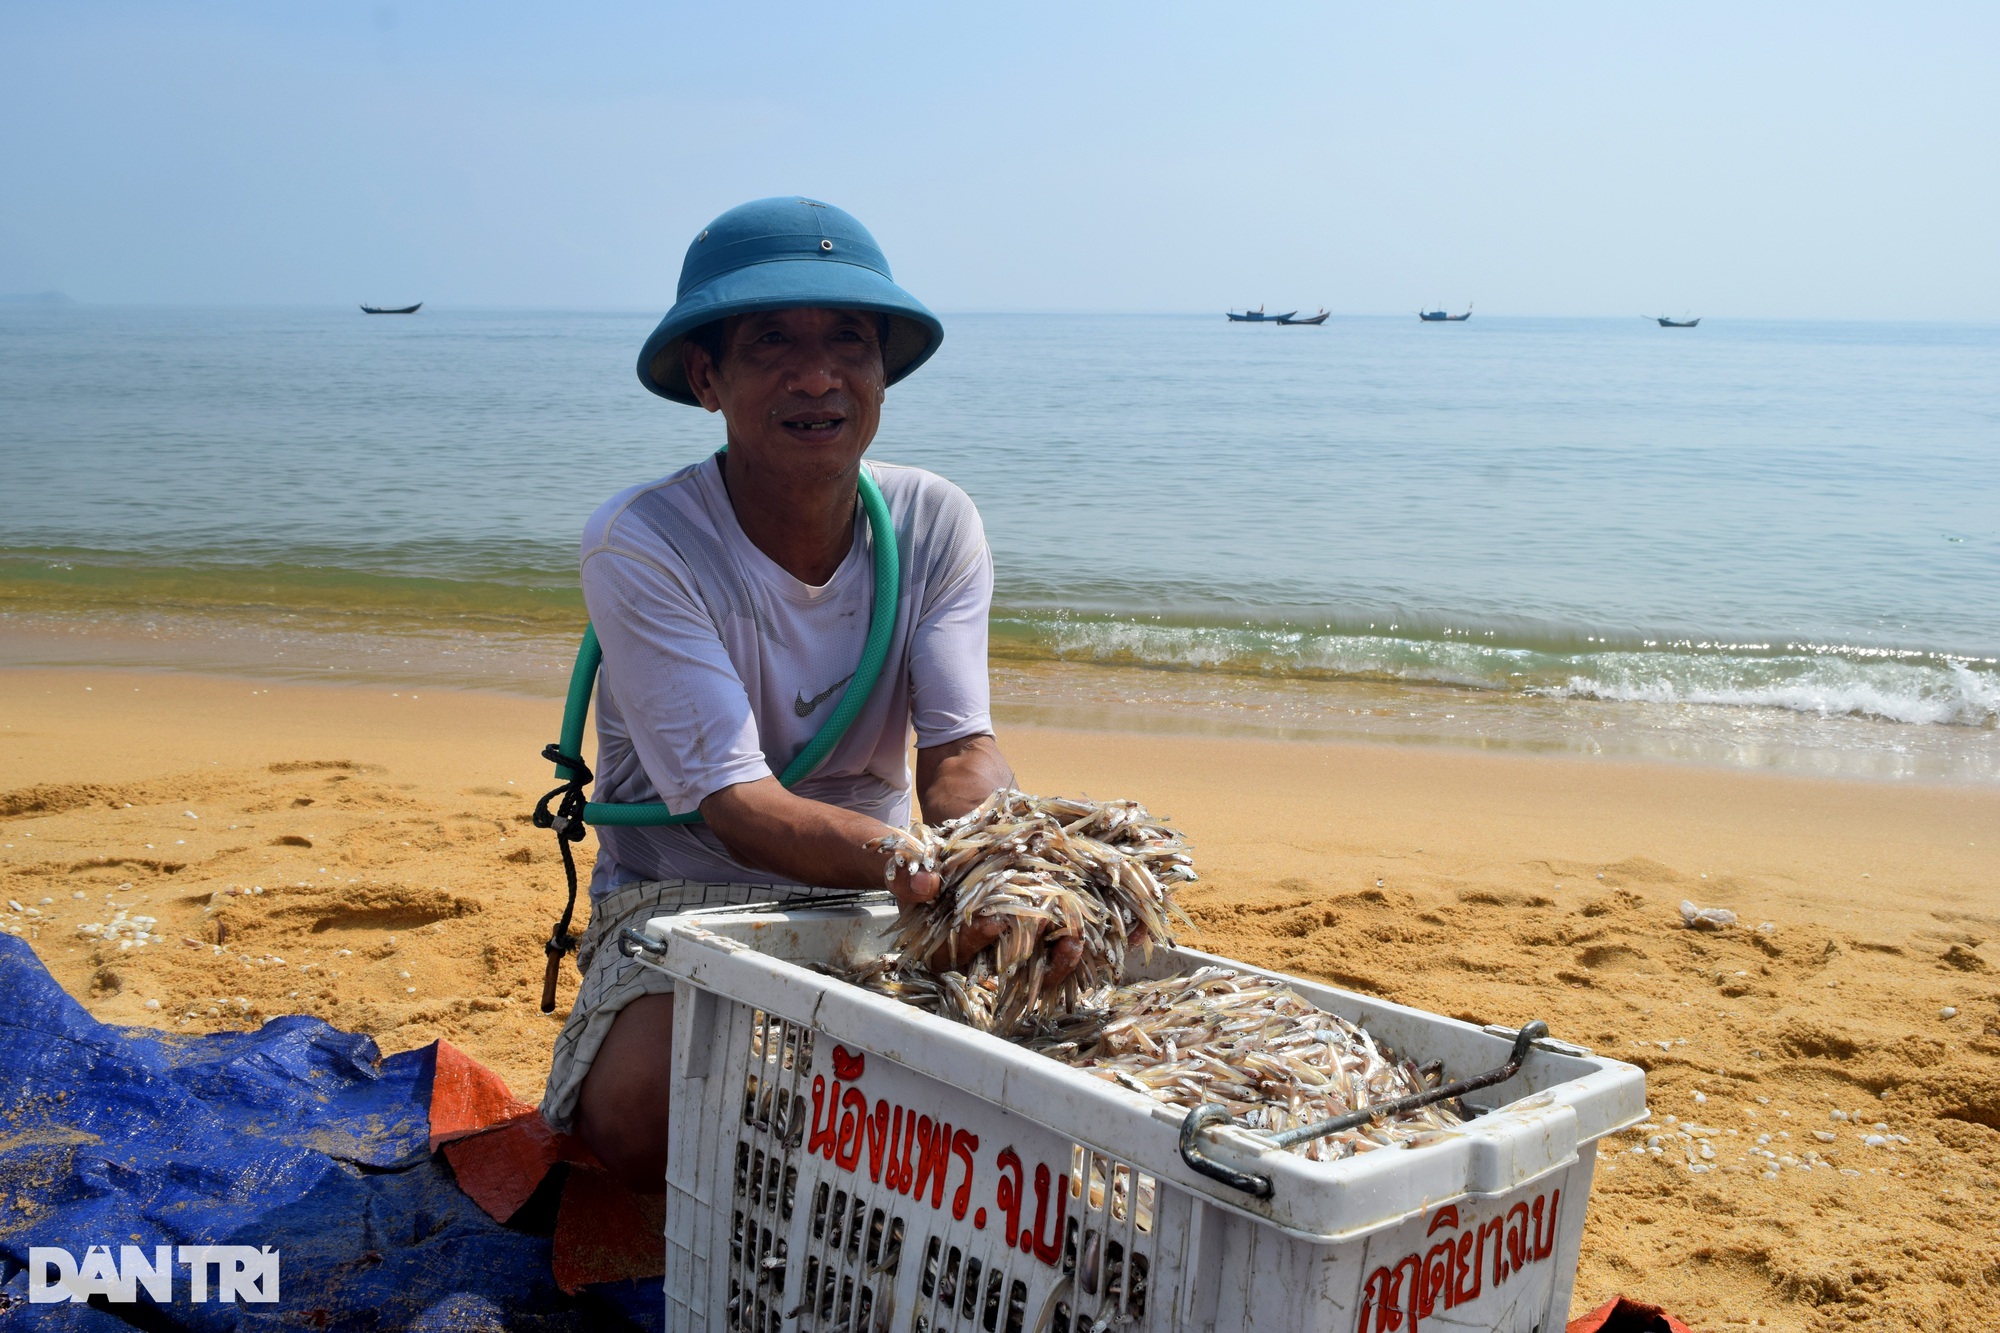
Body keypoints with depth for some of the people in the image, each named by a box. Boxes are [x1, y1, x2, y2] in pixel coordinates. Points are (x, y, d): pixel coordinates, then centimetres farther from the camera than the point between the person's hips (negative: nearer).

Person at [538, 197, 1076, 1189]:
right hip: (684, 897, -3)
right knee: (638, 1123, -33)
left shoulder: (936, 525, -7)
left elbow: (960, 753, -15)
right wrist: (917, 869, -47)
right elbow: (736, 807, -27)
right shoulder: (639, 544, -19)